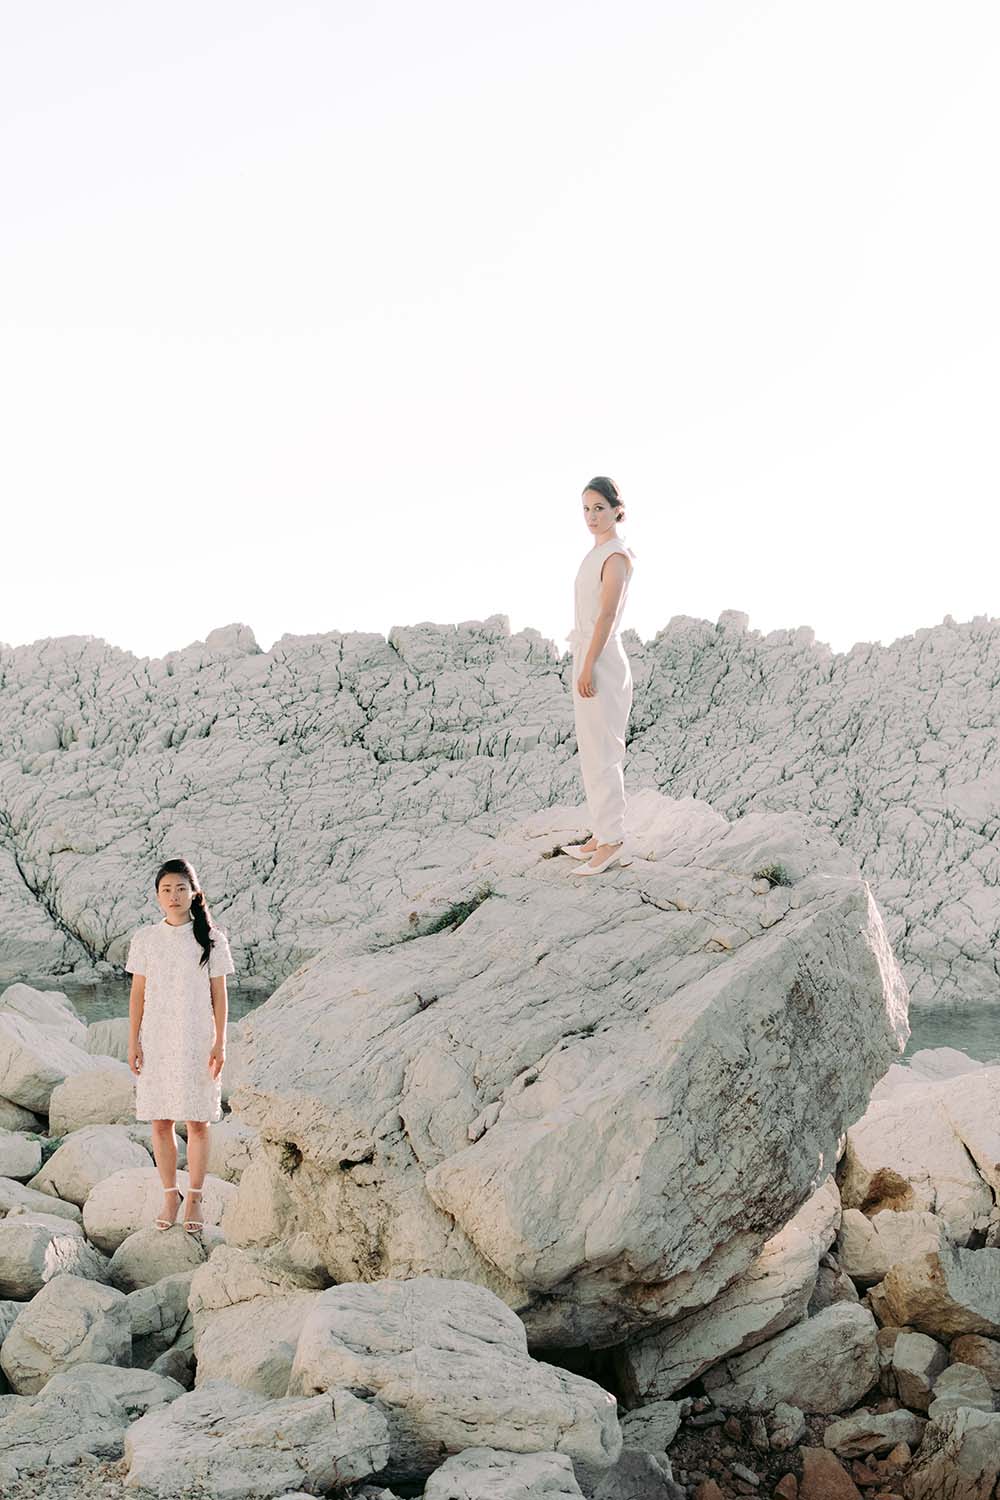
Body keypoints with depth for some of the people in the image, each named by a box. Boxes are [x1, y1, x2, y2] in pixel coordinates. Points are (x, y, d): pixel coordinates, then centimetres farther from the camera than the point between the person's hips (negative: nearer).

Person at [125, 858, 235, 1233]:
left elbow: (219, 994, 0)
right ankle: (170, 1195, 20)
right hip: (156, 1042, 2)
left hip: (198, 1042, -1)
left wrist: (220, 1043, -4)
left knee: (198, 1123, 3)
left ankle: (195, 1198, 15)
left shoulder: (211, 939, -2)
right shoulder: (144, 939, 2)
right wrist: (133, 1043, 1)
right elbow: (138, 994, 5)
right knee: (160, 1123, 6)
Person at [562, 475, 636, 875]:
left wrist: (588, 668, -22)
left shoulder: (616, 555, -14)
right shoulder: (598, 552, 14)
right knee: (592, 752, 13)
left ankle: (612, 843, -3)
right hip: (588, 656, 10)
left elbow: (607, 614, -19)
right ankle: (603, 836, 20)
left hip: (602, 661, -10)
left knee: (601, 754, -7)